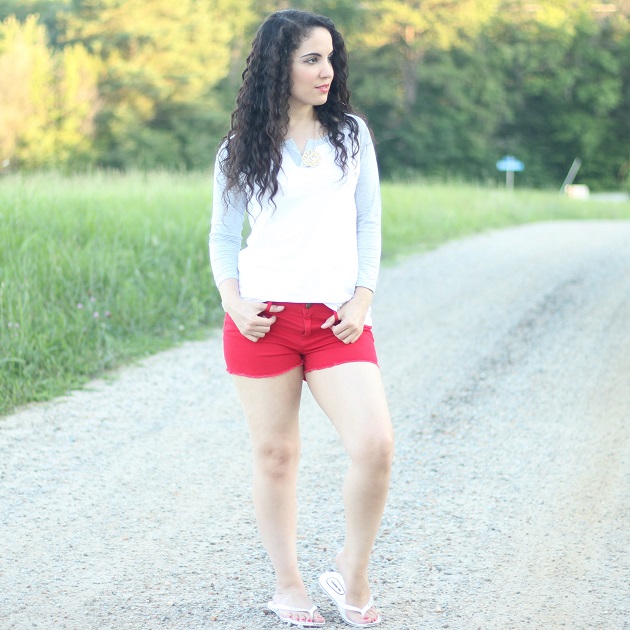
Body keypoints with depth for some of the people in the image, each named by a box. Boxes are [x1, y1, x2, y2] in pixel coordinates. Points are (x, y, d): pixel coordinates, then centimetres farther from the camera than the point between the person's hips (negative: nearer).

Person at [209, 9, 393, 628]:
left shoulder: (351, 132, 10)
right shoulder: (242, 149, 5)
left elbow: (368, 223, 10)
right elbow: (223, 235, 9)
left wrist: (362, 299, -2)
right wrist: (231, 299, -8)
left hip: (337, 320, 1)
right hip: (263, 318, -1)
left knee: (375, 446, -13)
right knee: (274, 454, 4)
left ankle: (351, 575, 7)